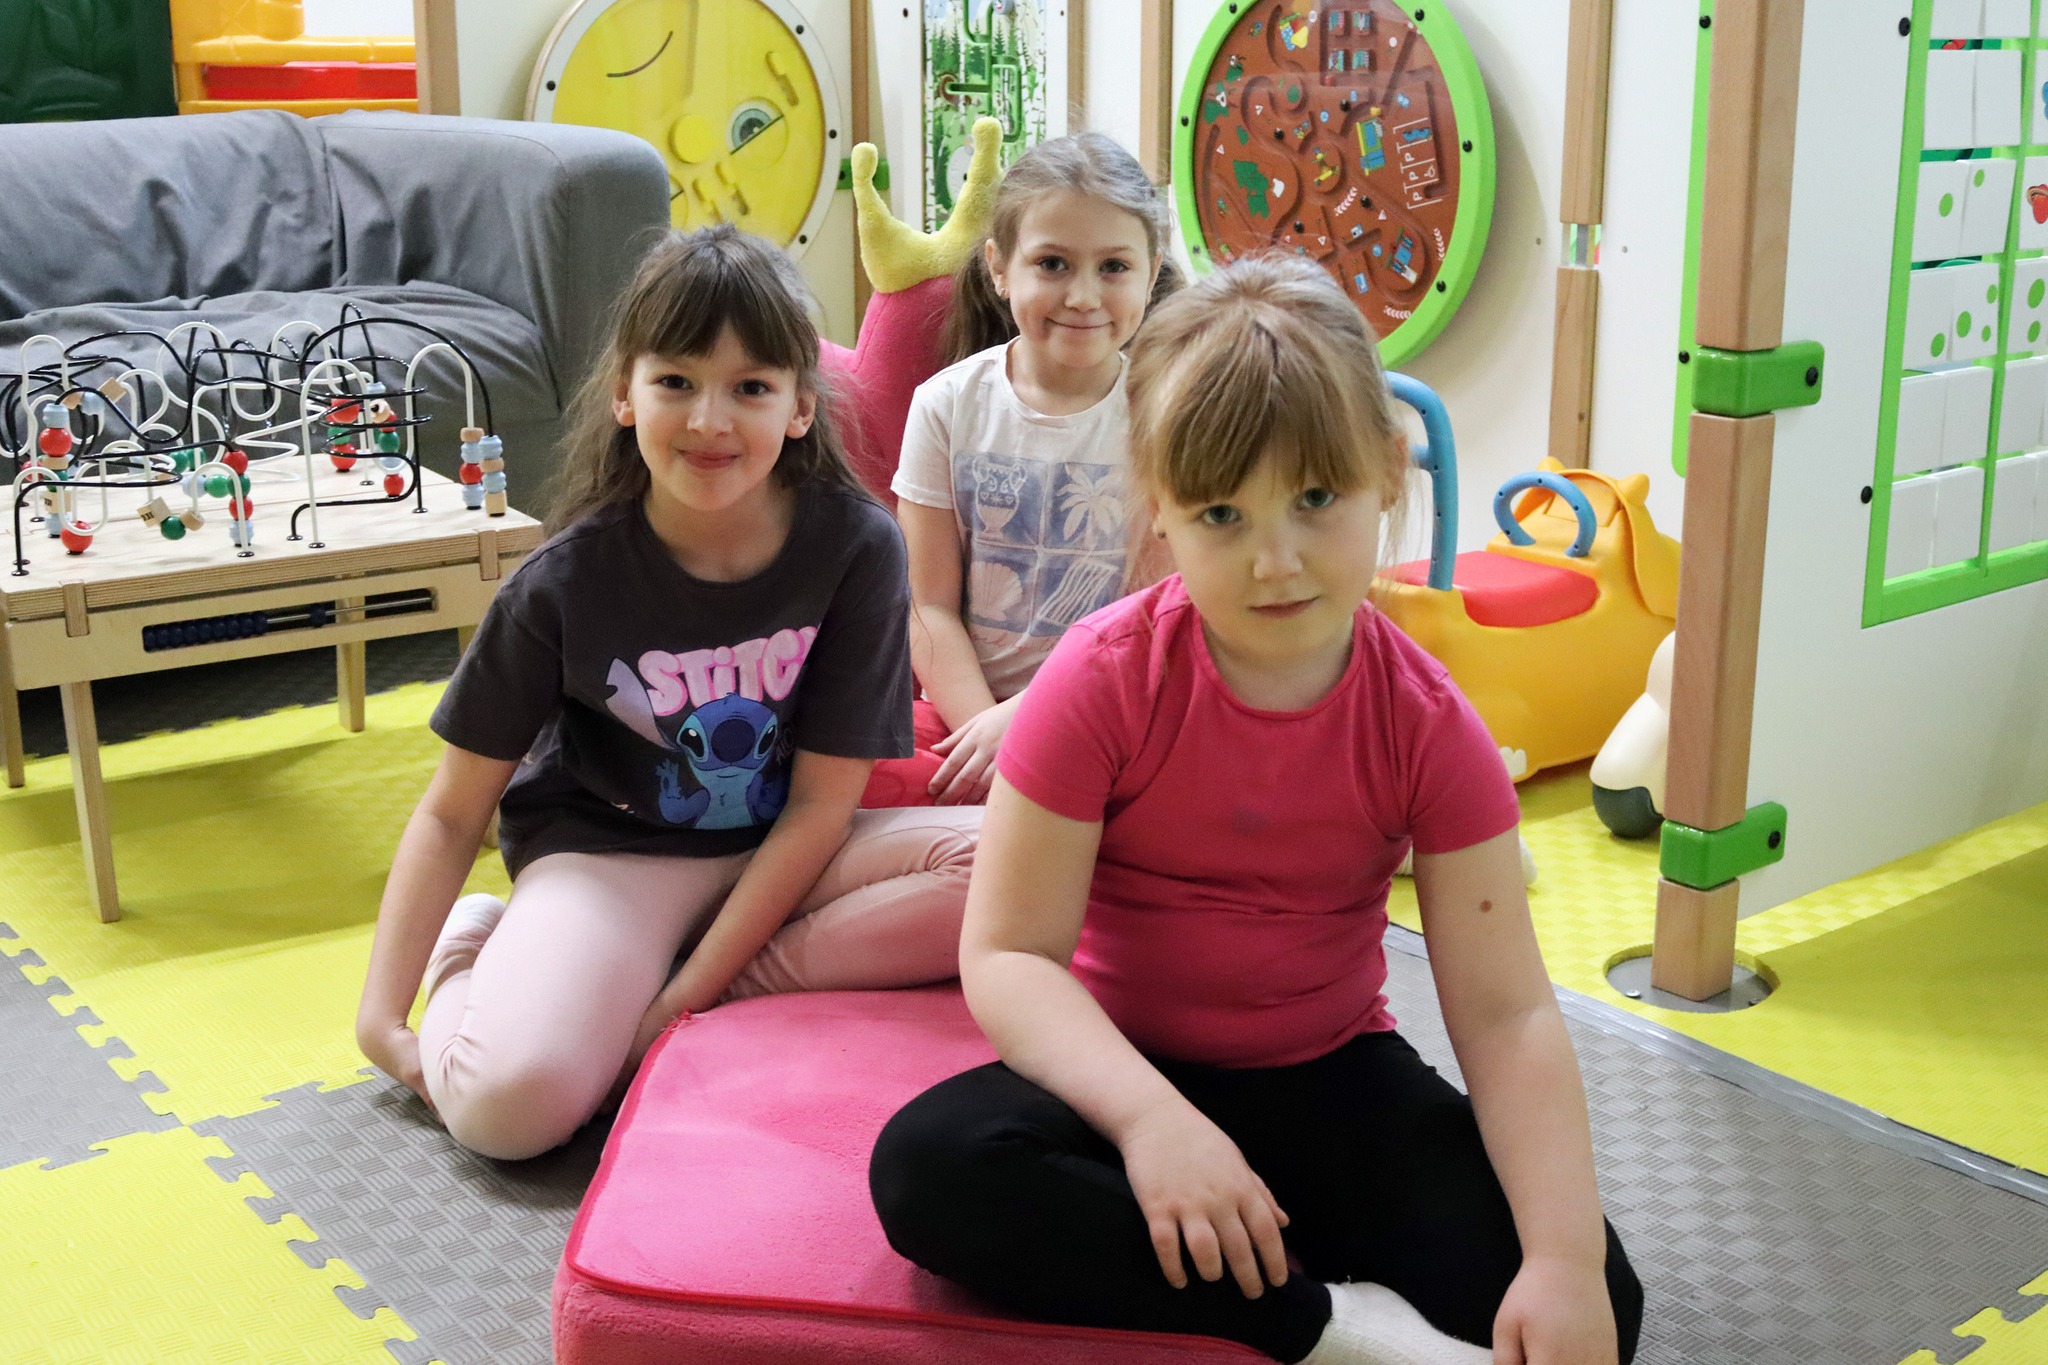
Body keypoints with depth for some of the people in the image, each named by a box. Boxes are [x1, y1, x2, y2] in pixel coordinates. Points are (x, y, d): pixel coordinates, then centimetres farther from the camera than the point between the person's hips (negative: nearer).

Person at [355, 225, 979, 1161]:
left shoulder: (855, 547, -15)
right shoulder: (570, 580, -15)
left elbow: (821, 803, -12)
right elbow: (452, 812, -5)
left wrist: (688, 994, -17)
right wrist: (382, 1016, -13)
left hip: (782, 853, 3)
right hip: (608, 852, -2)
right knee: (509, 1099, -31)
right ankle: (474, 953, 3)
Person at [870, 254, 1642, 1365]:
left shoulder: (1425, 722, -11)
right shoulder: (1104, 679, -16)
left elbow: (1503, 1012, -14)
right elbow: (1007, 952, -19)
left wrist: (1568, 1258, -27)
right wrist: (1150, 1118, -36)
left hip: (1331, 1080, 1)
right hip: (1127, 1068, 0)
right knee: (927, 1165, -34)